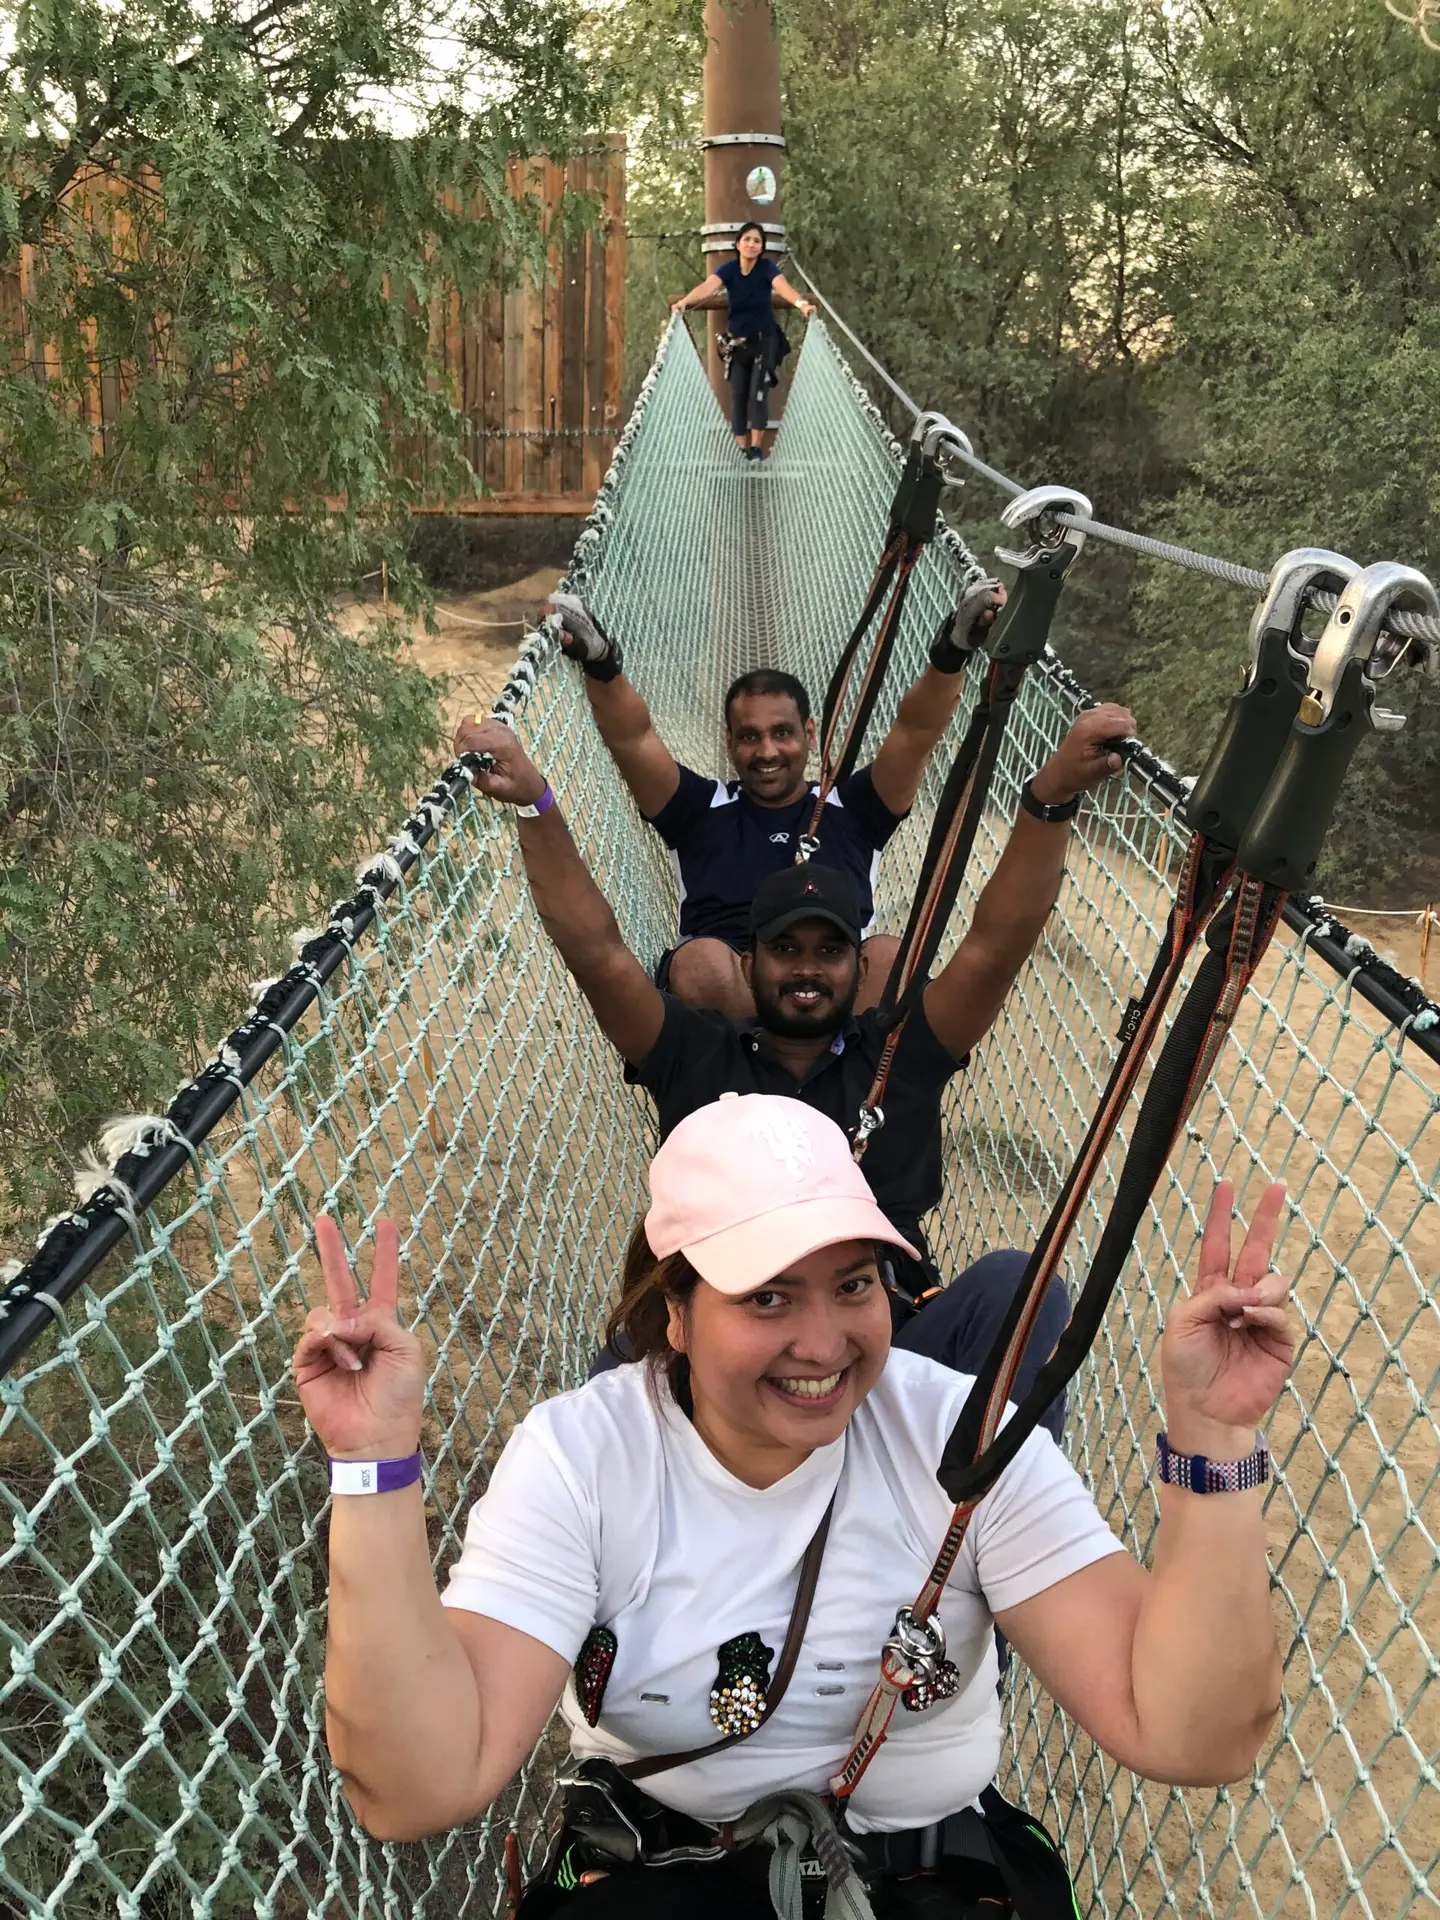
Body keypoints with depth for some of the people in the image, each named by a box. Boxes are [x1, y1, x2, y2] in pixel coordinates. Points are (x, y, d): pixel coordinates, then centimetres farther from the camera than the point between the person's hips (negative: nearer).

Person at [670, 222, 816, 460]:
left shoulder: (767, 267, -16)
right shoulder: (729, 269, -13)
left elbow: (782, 286, -37)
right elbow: (708, 286, -32)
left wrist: (801, 303, -59)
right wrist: (684, 302, -52)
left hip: (765, 340, -2)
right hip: (737, 342, 2)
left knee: (758, 391, -10)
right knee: (738, 394, 1)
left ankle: (757, 446, -1)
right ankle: (742, 448, 8)